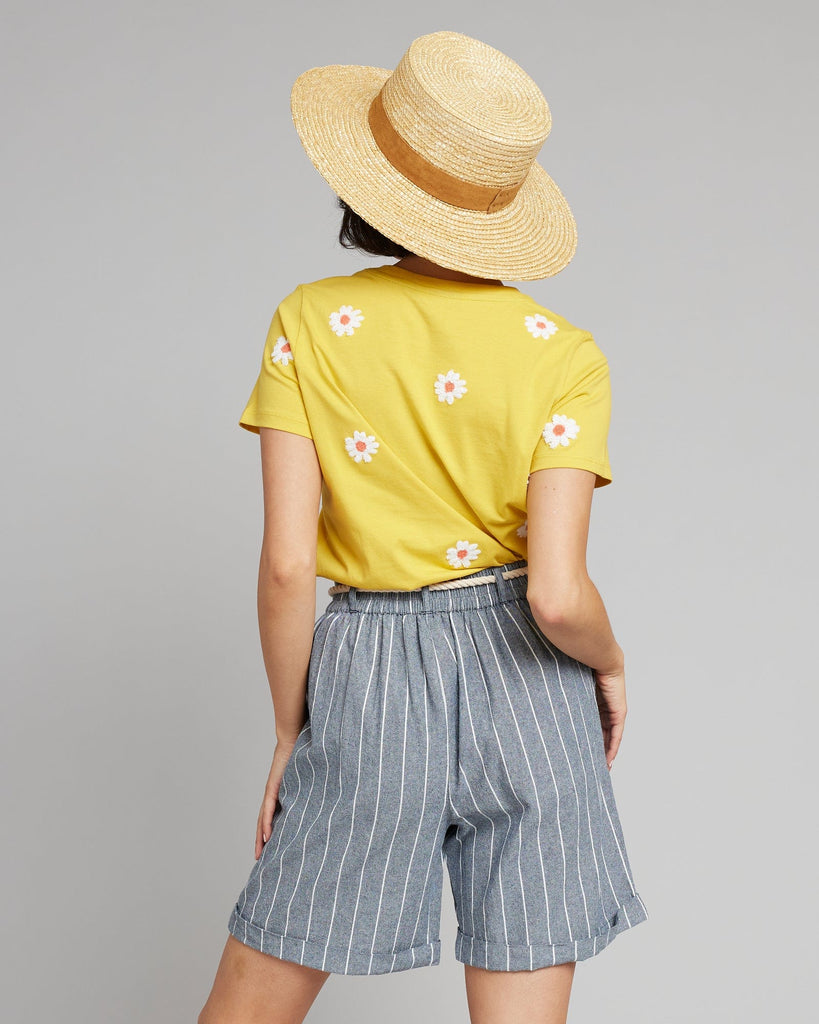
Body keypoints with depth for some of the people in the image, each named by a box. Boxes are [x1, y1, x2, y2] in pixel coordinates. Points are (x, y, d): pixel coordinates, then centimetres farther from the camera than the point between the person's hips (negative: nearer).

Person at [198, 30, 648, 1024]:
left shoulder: (309, 324, -5)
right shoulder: (563, 354, -6)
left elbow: (287, 563, -9)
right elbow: (558, 598, -14)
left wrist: (290, 732, 4)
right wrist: (612, 666, 8)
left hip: (368, 682, 0)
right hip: (523, 685, 1)